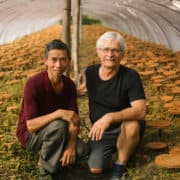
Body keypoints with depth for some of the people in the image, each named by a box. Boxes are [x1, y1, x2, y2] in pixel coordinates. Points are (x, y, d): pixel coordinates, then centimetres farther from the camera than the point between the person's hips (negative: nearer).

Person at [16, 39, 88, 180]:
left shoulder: (69, 85, -7)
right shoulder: (34, 84, -26)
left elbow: (74, 120, -9)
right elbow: (31, 125, -28)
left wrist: (71, 145, -26)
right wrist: (59, 113, -41)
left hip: (52, 134, 5)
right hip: (30, 135, -5)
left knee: (82, 150, -20)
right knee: (58, 126, -36)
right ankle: (45, 169, -12)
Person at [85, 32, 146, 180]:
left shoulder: (130, 76, -19)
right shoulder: (90, 72, -5)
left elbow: (140, 110, -32)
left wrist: (110, 117, -46)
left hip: (124, 130, -2)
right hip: (100, 131, 3)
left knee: (132, 125, -37)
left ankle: (120, 166, -9)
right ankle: (112, 150, 17)